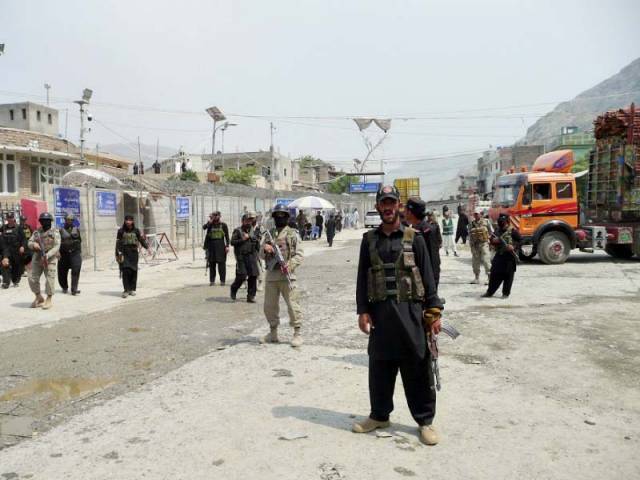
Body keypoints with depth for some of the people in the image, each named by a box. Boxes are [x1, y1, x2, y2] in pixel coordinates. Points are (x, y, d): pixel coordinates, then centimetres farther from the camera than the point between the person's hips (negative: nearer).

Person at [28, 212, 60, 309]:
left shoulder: (55, 232, -3)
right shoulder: (36, 232, 12)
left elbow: (56, 247, -12)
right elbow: (30, 242, 8)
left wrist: (47, 255, -24)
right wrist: (34, 244, -17)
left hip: (50, 259, -5)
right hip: (37, 259, 5)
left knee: (50, 279, -6)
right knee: (32, 278, 4)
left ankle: (49, 299, 7)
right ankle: (39, 298, 22)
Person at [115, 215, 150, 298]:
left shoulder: (136, 231, 8)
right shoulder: (121, 231, 2)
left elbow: (142, 240, 6)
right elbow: (118, 243, 3)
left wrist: (147, 247, -7)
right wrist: (117, 254, 0)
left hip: (133, 253, 2)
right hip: (124, 253, -2)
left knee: (134, 271, 3)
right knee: (125, 271, -13)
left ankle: (132, 289, 14)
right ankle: (126, 290, -13)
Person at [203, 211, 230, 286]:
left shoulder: (223, 225, 3)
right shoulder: (210, 224, 9)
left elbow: (227, 236, 1)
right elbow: (204, 227, -9)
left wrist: (227, 246, -7)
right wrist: (210, 221, -10)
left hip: (220, 245, -2)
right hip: (211, 244, 2)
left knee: (221, 263, -2)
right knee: (212, 263, 5)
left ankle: (222, 280, 5)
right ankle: (212, 280, 12)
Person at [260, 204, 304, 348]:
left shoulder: (292, 234, 1)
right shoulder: (268, 235, 13)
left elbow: (299, 255, -4)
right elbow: (261, 255, 13)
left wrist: (290, 265, -20)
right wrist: (265, 249, -10)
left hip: (287, 275, -4)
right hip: (271, 275, 5)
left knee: (292, 305, -4)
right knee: (269, 306, 10)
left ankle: (297, 333, 6)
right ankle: (273, 333, 24)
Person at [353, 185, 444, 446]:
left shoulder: (413, 238, 1)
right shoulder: (369, 239, 8)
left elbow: (427, 276, 0)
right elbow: (362, 277, 7)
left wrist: (434, 311, -6)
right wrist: (362, 311, -1)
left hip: (410, 311, -2)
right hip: (379, 312, 2)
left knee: (418, 368, 4)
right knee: (380, 366, 12)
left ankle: (425, 420, 19)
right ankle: (379, 415, 29)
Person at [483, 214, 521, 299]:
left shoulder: (513, 231, -4)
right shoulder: (497, 231, 12)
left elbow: (520, 240, -5)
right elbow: (492, 240, 15)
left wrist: (513, 247, -18)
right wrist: (493, 240, -8)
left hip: (509, 256, -5)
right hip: (499, 255, 5)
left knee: (508, 275, 0)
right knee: (494, 274, 5)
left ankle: (506, 293, 12)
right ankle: (490, 292, 13)